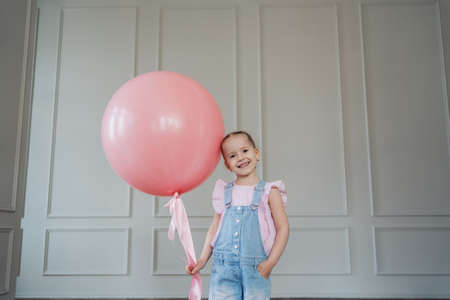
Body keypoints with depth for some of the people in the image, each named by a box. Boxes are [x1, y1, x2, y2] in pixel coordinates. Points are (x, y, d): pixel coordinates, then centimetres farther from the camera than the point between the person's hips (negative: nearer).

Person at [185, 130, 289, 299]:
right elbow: (213, 229, 14)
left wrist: (270, 263, -8)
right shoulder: (224, 192, 9)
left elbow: (283, 228, 0)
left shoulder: (269, 192, 2)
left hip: (255, 269, -1)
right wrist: (202, 260, 8)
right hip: (223, 269, 2)